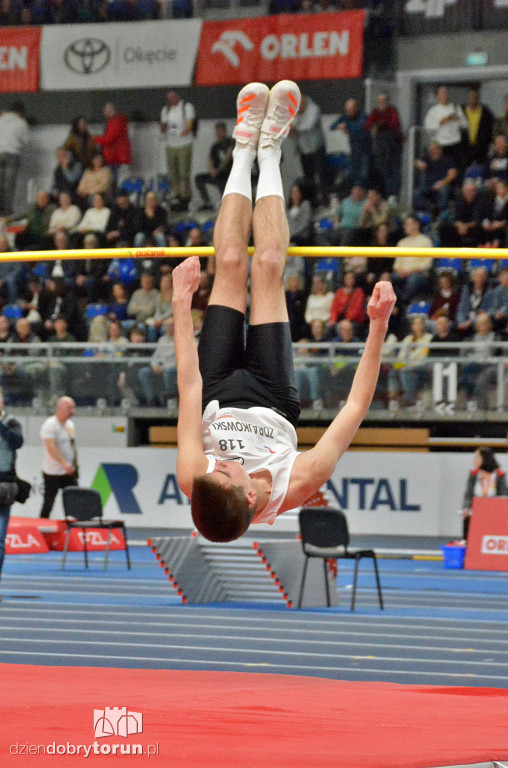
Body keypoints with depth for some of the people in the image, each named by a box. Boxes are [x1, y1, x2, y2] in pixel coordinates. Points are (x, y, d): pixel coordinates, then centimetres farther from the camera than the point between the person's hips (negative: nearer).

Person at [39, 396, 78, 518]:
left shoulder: (70, 424, 13)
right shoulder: (50, 425, -14)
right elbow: (51, 447, -26)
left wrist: (74, 464, 16)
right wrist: (64, 463, -34)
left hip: (69, 471, 8)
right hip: (53, 472, -8)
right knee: (48, 503, -2)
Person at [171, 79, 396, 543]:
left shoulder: (196, 482, -42)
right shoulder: (295, 487, -43)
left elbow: (190, 388, -31)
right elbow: (357, 403, -34)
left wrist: (182, 303, -22)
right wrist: (379, 328, -35)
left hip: (220, 398, 0)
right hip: (272, 400, 0)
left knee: (231, 265, -2)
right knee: (267, 267, -2)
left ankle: (246, 151, 25)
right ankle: (268, 152, 24)